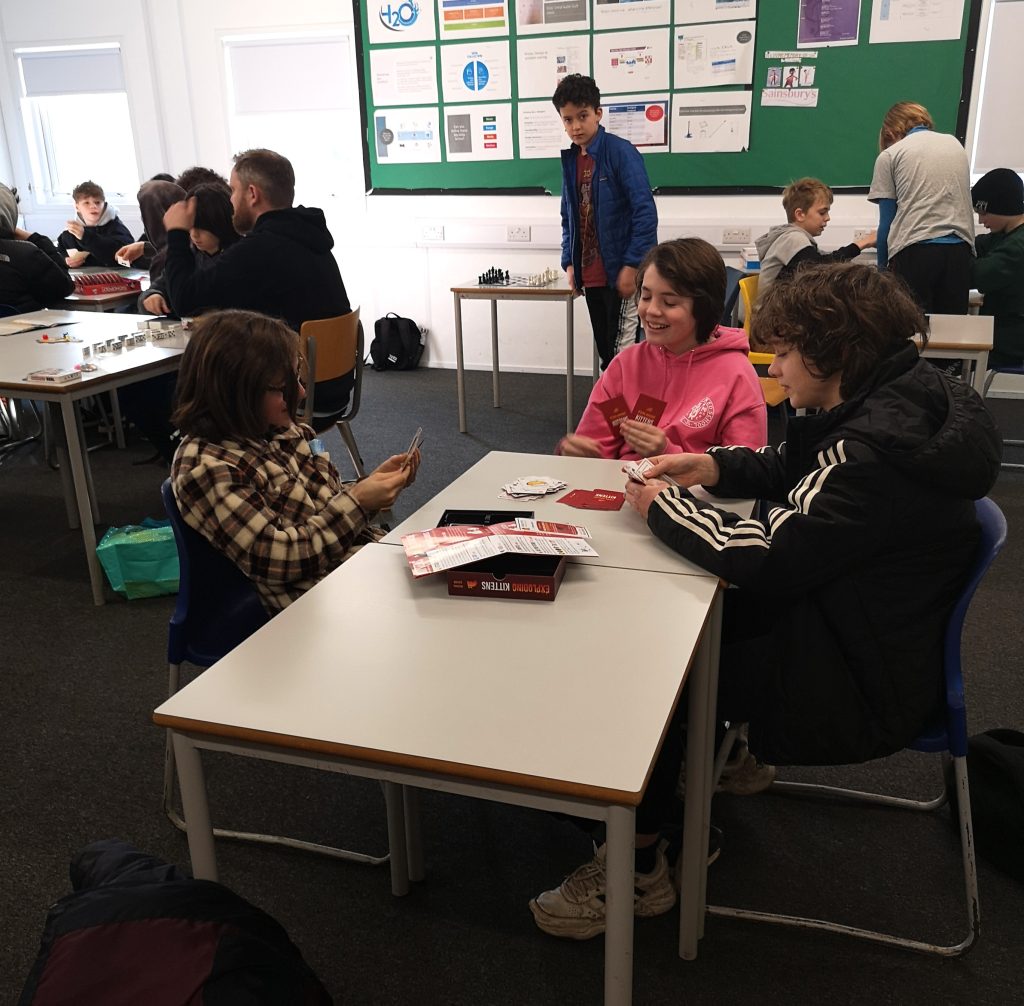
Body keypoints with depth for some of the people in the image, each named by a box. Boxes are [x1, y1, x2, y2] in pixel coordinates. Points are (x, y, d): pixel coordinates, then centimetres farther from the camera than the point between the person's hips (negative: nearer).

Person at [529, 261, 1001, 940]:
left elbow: (768, 559, -29)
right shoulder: (902, 399, 2)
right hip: (868, 637, 9)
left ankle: (636, 871, 9)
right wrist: (714, 466, 0)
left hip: (863, 688, -9)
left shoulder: (877, 447, -29)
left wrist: (664, 506, -15)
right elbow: (794, 469, 16)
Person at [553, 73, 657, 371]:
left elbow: (645, 211, -15)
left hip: (620, 272, -7)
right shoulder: (571, 159, 11)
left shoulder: (621, 152, -10)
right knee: (605, 352, 13)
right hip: (590, 275, 7)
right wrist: (570, 263, 9)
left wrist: (632, 265, -19)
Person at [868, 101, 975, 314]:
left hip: (915, 251, -3)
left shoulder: (889, 155, 8)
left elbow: (887, 221, 5)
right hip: (959, 250, 4)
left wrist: (882, 265, 16)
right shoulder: (955, 144, 21)